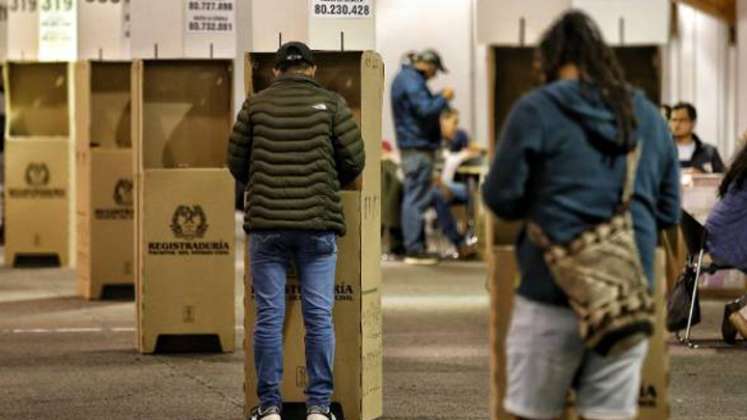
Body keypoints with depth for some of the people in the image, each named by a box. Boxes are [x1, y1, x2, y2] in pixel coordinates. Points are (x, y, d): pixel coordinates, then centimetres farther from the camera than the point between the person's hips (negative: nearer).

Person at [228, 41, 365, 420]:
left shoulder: (256, 105, 6)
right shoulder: (331, 104, 3)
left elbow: (236, 163, 9)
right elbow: (354, 161, 2)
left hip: (266, 222, 1)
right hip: (318, 223, 0)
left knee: (269, 315, 3)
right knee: (319, 316, 3)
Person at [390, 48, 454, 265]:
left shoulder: (404, 77, 18)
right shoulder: (413, 81, -16)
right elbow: (425, 110, -22)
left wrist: (438, 98, 14)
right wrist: (443, 98, -8)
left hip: (411, 146, 11)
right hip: (419, 146, -11)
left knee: (413, 198, 14)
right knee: (417, 199, -8)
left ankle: (415, 247, 18)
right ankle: (415, 249, -8)